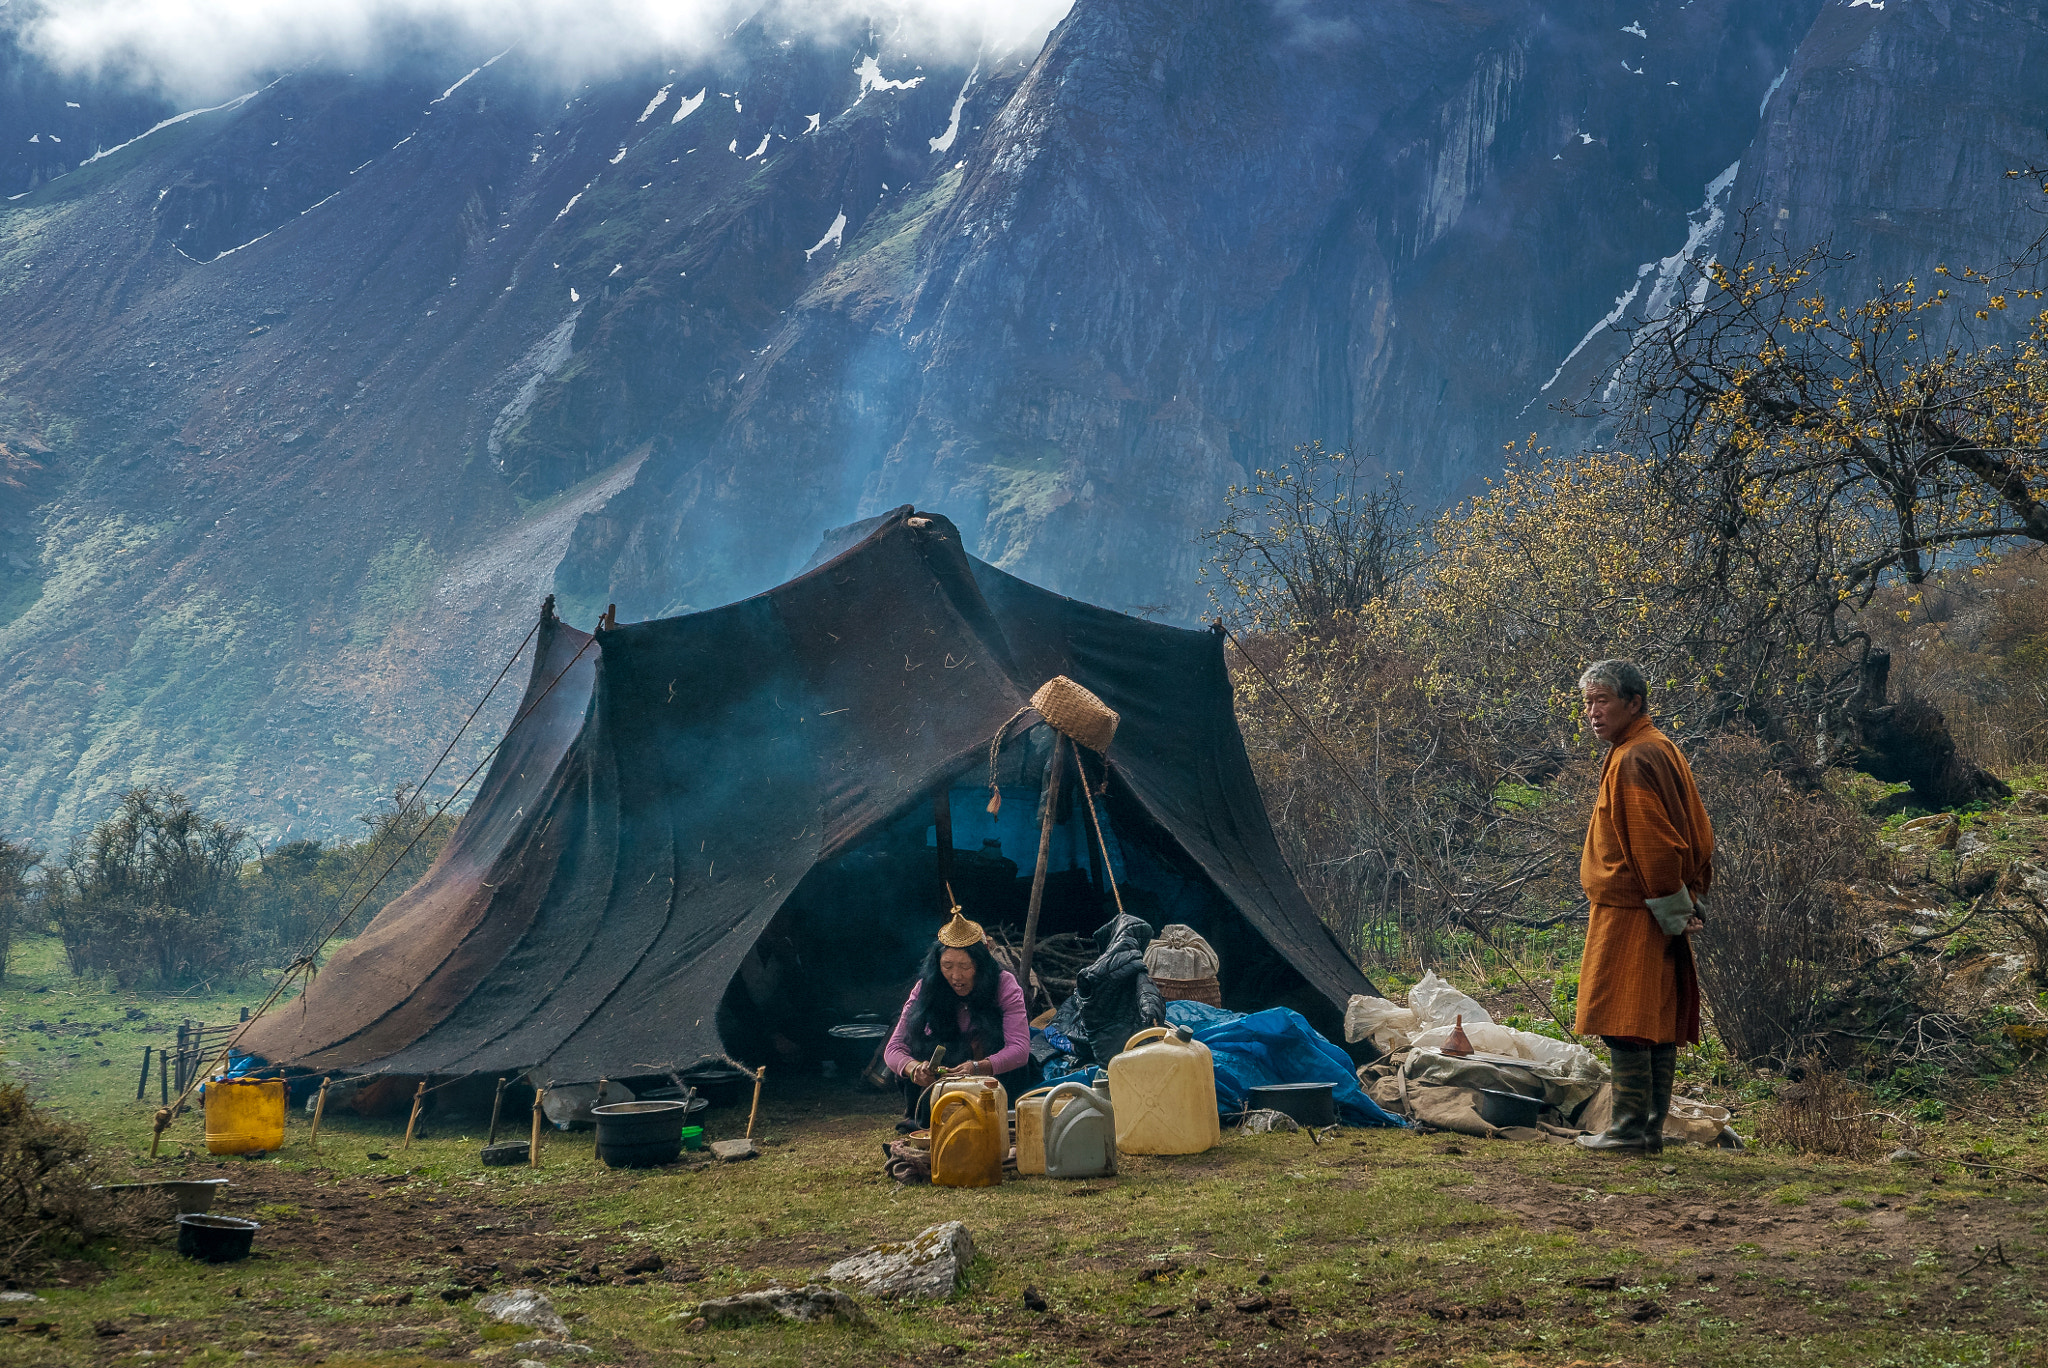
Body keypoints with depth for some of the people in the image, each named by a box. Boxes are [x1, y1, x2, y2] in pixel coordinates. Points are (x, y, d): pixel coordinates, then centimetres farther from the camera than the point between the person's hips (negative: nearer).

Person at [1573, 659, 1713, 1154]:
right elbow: (1699, 834, 20)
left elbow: (1654, 845, -20)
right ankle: (1651, 1129, 15)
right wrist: (1689, 903, 17)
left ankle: (1631, 1127, -6)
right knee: (1658, 1025, 10)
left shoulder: (1632, 760, -15)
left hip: (1632, 912, -10)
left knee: (1626, 1023, -7)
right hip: (1662, 910, 10)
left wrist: (1672, 912, -15)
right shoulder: (1659, 749, 17)